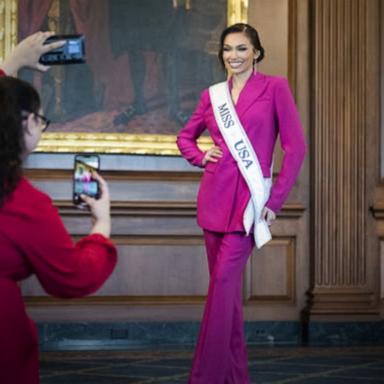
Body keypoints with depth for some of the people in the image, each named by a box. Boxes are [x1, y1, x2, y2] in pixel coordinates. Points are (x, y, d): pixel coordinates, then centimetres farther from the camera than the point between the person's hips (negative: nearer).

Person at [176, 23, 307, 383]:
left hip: (249, 199, -5)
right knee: (227, 286, 9)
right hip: (214, 197, 5)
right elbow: (185, 136, 26)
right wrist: (200, 156, 4)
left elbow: (295, 147, -3)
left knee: (223, 283, -12)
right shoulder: (212, 95, 11)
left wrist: (276, 199, -5)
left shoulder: (274, 87, -1)